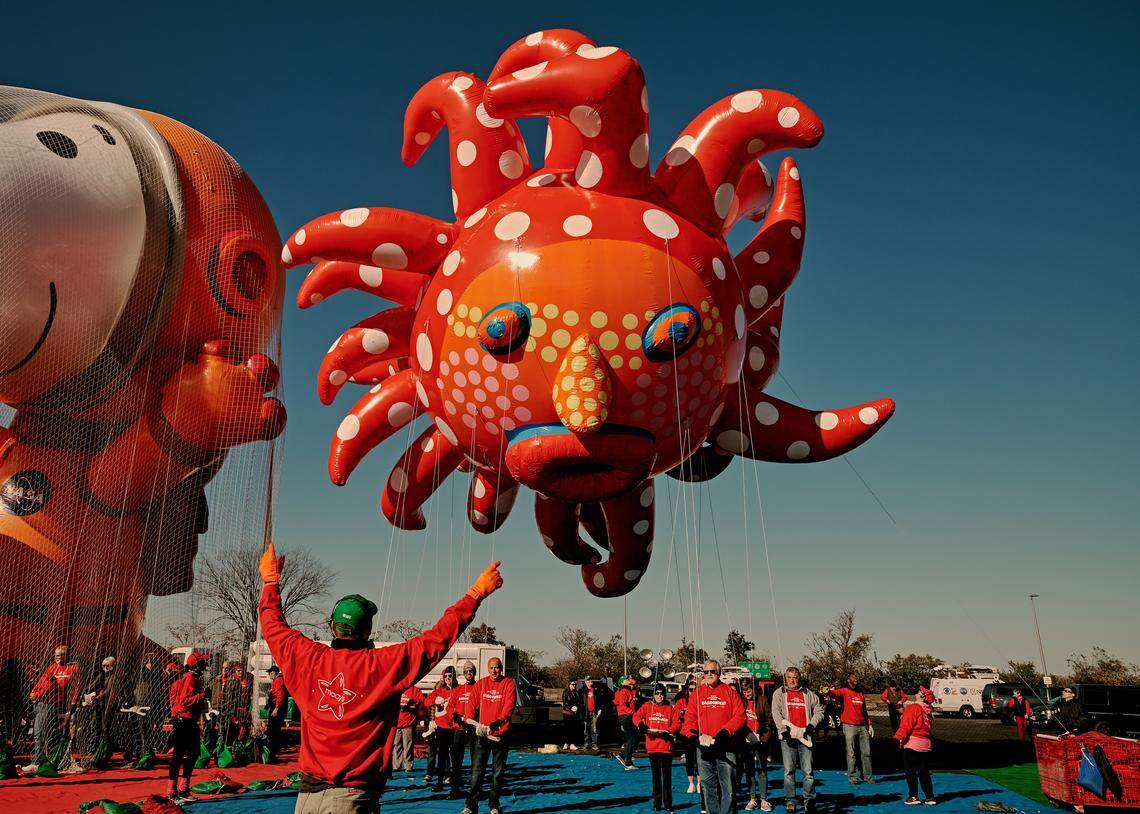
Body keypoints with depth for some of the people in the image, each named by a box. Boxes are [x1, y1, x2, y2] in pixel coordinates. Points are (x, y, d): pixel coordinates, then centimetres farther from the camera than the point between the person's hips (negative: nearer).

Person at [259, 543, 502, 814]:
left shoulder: (307, 658, -3)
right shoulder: (385, 664, -12)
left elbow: (273, 624, 15)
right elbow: (438, 637, -7)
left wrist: (270, 580, 30)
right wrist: (476, 593, 2)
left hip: (308, 789, 4)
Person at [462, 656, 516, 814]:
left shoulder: (508, 683, -2)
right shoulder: (480, 684, 6)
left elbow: (509, 705, -14)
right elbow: (472, 702, -2)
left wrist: (499, 720, -29)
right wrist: (470, 719, -20)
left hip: (500, 734, -1)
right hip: (482, 733, 1)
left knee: (498, 772, 8)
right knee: (477, 771, 0)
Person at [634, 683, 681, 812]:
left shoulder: (670, 708, 3)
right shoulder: (647, 706, 5)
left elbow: (677, 724, -2)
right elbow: (636, 716, -3)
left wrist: (667, 731, -16)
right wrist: (641, 725, -21)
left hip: (666, 746, -1)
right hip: (652, 746, 1)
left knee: (667, 776, 4)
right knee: (655, 776, 10)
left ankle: (668, 803, 13)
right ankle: (657, 802, 18)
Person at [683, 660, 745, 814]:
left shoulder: (730, 692, 3)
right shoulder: (696, 693, 8)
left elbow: (739, 715, -2)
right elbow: (689, 717, 6)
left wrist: (725, 731, -13)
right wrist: (694, 733, -11)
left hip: (725, 747, -2)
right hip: (703, 747, 2)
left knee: (728, 786, 1)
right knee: (707, 786, 9)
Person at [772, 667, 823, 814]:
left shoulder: (808, 694, 14)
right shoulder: (779, 693, 8)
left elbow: (819, 710, 16)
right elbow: (776, 713, -1)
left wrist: (812, 725, 1)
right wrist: (783, 729, -13)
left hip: (805, 736, 1)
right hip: (788, 736, -1)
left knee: (808, 771, 0)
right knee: (789, 770, 0)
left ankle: (809, 801, 8)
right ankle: (790, 801, 8)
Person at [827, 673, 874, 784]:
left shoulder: (861, 695, 18)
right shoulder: (844, 692, -1)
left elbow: (864, 711, 23)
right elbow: (835, 694, -22)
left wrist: (869, 725, 14)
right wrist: (829, 691, -45)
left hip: (863, 727, 5)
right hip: (849, 727, -5)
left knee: (866, 752, 6)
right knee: (851, 753, -2)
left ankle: (867, 775, 16)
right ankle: (852, 777, 4)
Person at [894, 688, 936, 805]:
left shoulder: (913, 707, -12)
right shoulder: (929, 711, 10)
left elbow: (906, 725, -17)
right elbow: (930, 727, 15)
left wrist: (900, 737, -13)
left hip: (912, 744, -7)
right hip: (925, 745, 7)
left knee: (910, 771, 3)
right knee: (924, 772, 14)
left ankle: (913, 796, 5)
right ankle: (930, 797, 15)